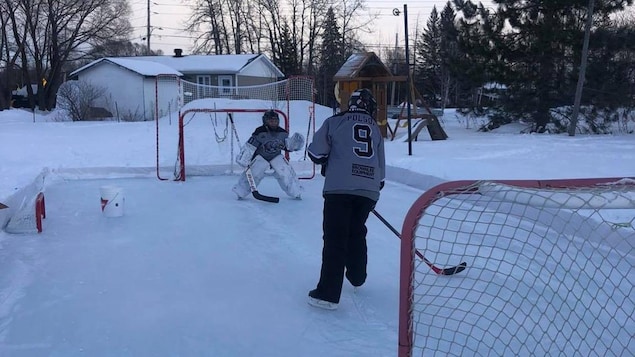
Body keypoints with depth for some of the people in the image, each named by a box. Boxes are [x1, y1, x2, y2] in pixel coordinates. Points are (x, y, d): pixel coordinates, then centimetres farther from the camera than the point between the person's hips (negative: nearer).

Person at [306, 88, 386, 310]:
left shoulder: (335, 122, 9)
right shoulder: (375, 129, 20)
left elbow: (316, 152, 3)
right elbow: (381, 167, 20)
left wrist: (326, 162, 24)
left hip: (339, 188, -4)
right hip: (369, 190, 4)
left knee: (335, 238, -4)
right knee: (356, 232, 24)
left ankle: (328, 294, -8)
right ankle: (357, 276, 38)